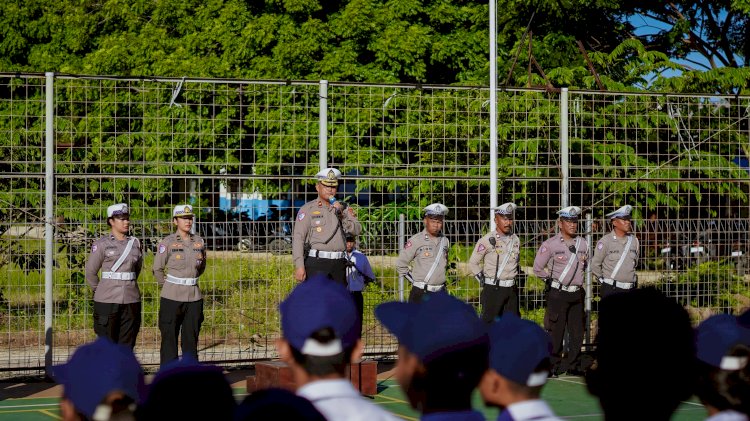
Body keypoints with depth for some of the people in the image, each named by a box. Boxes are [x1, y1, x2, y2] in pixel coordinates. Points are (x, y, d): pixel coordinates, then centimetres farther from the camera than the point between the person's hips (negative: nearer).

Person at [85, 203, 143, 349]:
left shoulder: (135, 243, 9)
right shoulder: (101, 244, -3)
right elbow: (90, 271, 2)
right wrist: (100, 290, 8)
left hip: (131, 300, 4)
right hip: (107, 301, -4)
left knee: (127, 343, 5)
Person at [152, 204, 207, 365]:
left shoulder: (199, 241, 6)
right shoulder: (167, 242, -6)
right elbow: (157, 269, 2)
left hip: (194, 296, 3)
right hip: (172, 297, -3)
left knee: (191, 339, 6)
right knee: (169, 338, 1)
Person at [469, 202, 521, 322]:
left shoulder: (515, 240, 8)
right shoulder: (487, 240, -9)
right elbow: (473, 263, -2)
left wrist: (512, 281, 15)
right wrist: (483, 280, -4)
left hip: (511, 290, 6)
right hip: (493, 290, -6)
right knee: (489, 323, -4)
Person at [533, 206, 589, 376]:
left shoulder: (582, 244, 8)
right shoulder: (550, 244, -7)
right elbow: (538, 268, -1)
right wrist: (551, 280, 4)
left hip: (576, 293, 5)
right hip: (558, 294, -5)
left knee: (578, 332, 5)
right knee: (556, 332, -2)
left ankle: (573, 365, 15)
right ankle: (554, 365, 7)